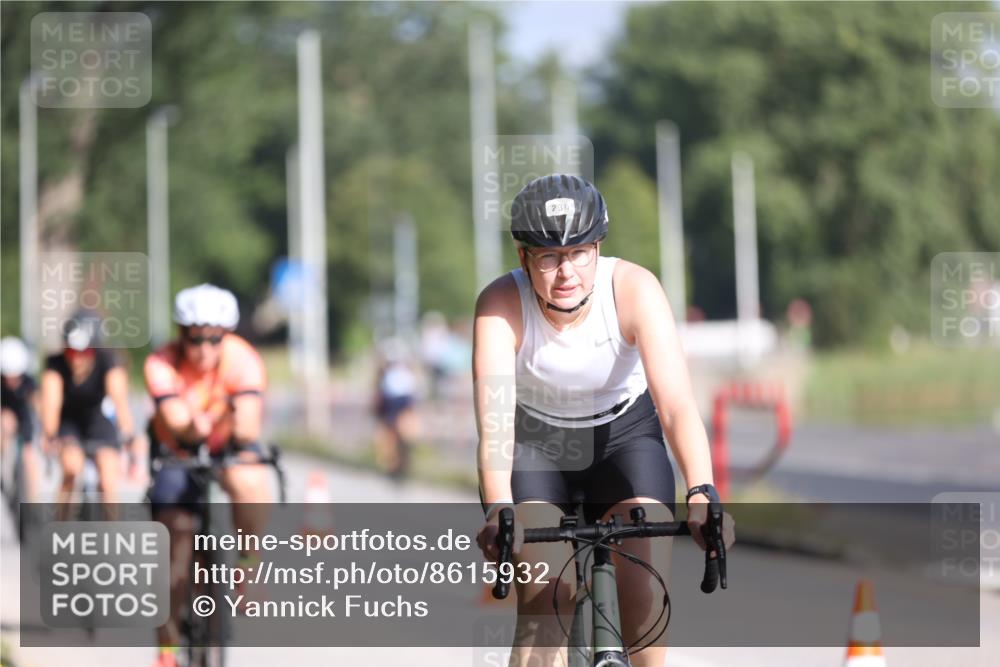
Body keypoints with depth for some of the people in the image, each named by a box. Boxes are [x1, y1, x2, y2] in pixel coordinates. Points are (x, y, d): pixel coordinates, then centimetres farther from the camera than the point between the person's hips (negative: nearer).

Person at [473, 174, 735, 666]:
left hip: (625, 429, 0)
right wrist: (497, 509, -56)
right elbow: (493, 418, -38)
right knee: (545, 598, -18)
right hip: (536, 439, 0)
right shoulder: (501, 304, -28)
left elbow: (676, 403, -36)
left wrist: (701, 494, -52)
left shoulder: (634, 289, -28)